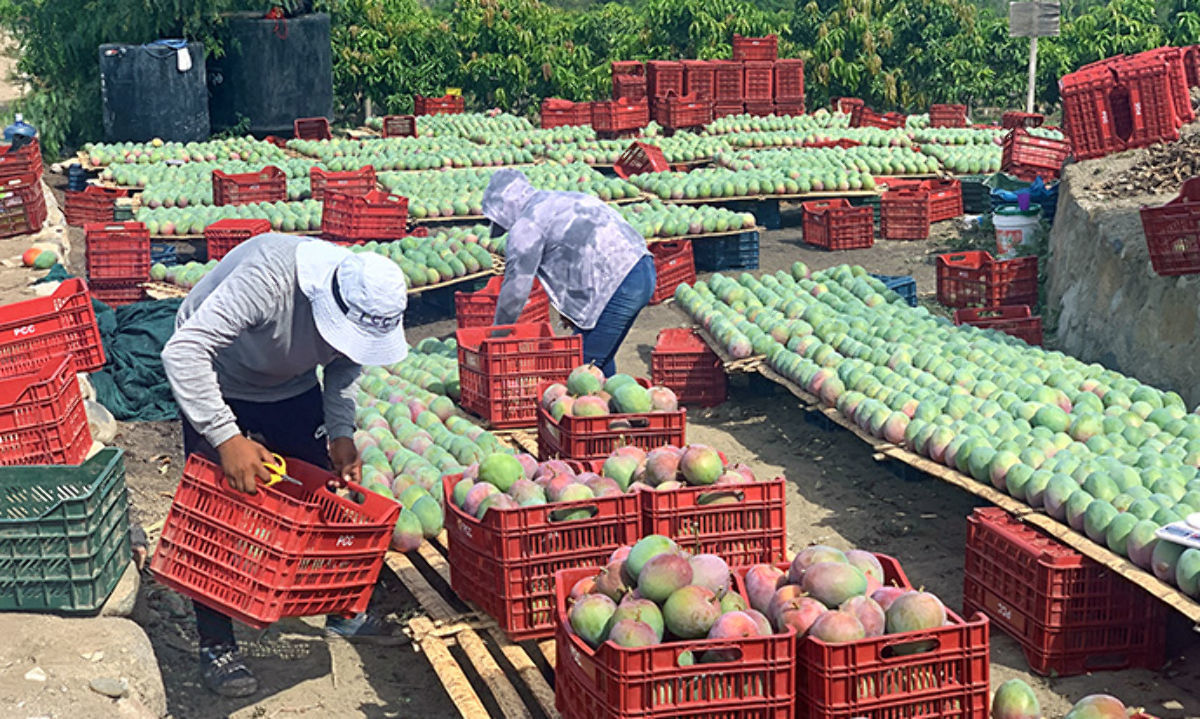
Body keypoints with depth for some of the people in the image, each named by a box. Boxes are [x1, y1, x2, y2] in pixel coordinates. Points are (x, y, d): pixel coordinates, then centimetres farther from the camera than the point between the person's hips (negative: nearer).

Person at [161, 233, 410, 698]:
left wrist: (341, 432, -14)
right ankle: (216, 647, 4)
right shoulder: (268, 279, -42)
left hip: (292, 389, 5)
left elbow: (344, 365, 0)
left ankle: (344, 612, 23)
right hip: (218, 385, -5)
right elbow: (182, 351, -43)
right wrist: (227, 438, -46)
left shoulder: (369, 304, -22)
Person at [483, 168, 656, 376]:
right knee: (602, 359, 20)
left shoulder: (527, 226, -2)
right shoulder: (563, 200, 25)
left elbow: (516, 288, -2)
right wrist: (570, 310, 35)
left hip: (618, 286, -9)